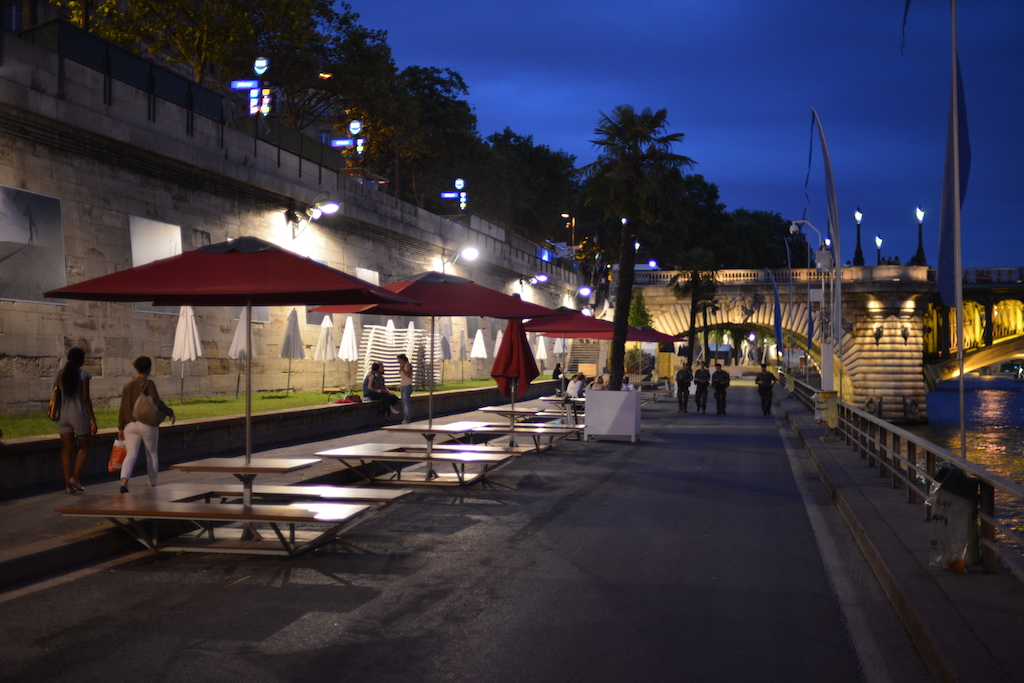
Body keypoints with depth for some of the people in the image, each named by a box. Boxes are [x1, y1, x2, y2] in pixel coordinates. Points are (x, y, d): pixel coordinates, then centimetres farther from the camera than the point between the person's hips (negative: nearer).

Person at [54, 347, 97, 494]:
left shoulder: (60, 374, 8)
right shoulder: (83, 374, -7)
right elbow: (85, 398, -11)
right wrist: (93, 419, -8)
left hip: (63, 416, 5)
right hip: (79, 415, -5)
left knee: (67, 450, 8)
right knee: (84, 446, 12)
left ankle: (68, 484, 6)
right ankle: (75, 477, -2)